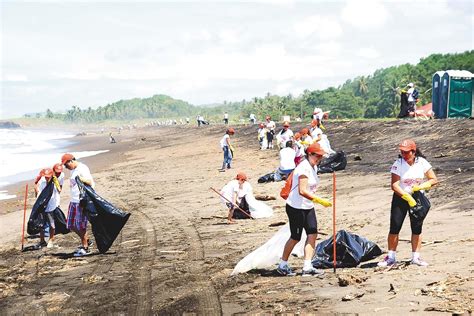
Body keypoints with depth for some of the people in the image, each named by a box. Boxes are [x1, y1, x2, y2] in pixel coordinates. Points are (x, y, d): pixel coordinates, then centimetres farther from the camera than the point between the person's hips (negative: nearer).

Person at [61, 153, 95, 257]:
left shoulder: (82, 169, -12)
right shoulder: (73, 170, 16)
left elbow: (91, 182, -21)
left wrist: (82, 179, -40)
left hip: (81, 201, -10)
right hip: (73, 201, 10)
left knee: (81, 225, -6)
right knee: (71, 225, 11)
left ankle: (85, 248, 3)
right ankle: (85, 241, 26)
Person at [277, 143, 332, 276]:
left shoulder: (314, 167, 9)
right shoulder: (304, 168, -21)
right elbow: (302, 191, -30)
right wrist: (320, 200, -32)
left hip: (308, 207, 9)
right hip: (296, 208, -9)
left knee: (312, 234, -2)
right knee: (295, 238, 1)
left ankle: (307, 267, -3)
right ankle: (282, 265, 18)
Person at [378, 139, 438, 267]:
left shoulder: (422, 162, -6)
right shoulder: (398, 164, -12)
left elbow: (433, 179, -3)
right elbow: (394, 185, -19)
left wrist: (420, 186, -19)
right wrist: (408, 197, -28)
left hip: (417, 198, 2)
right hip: (400, 198, -2)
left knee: (417, 228, 2)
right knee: (394, 227, -4)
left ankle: (415, 257, 11)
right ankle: (391, 257, 4)